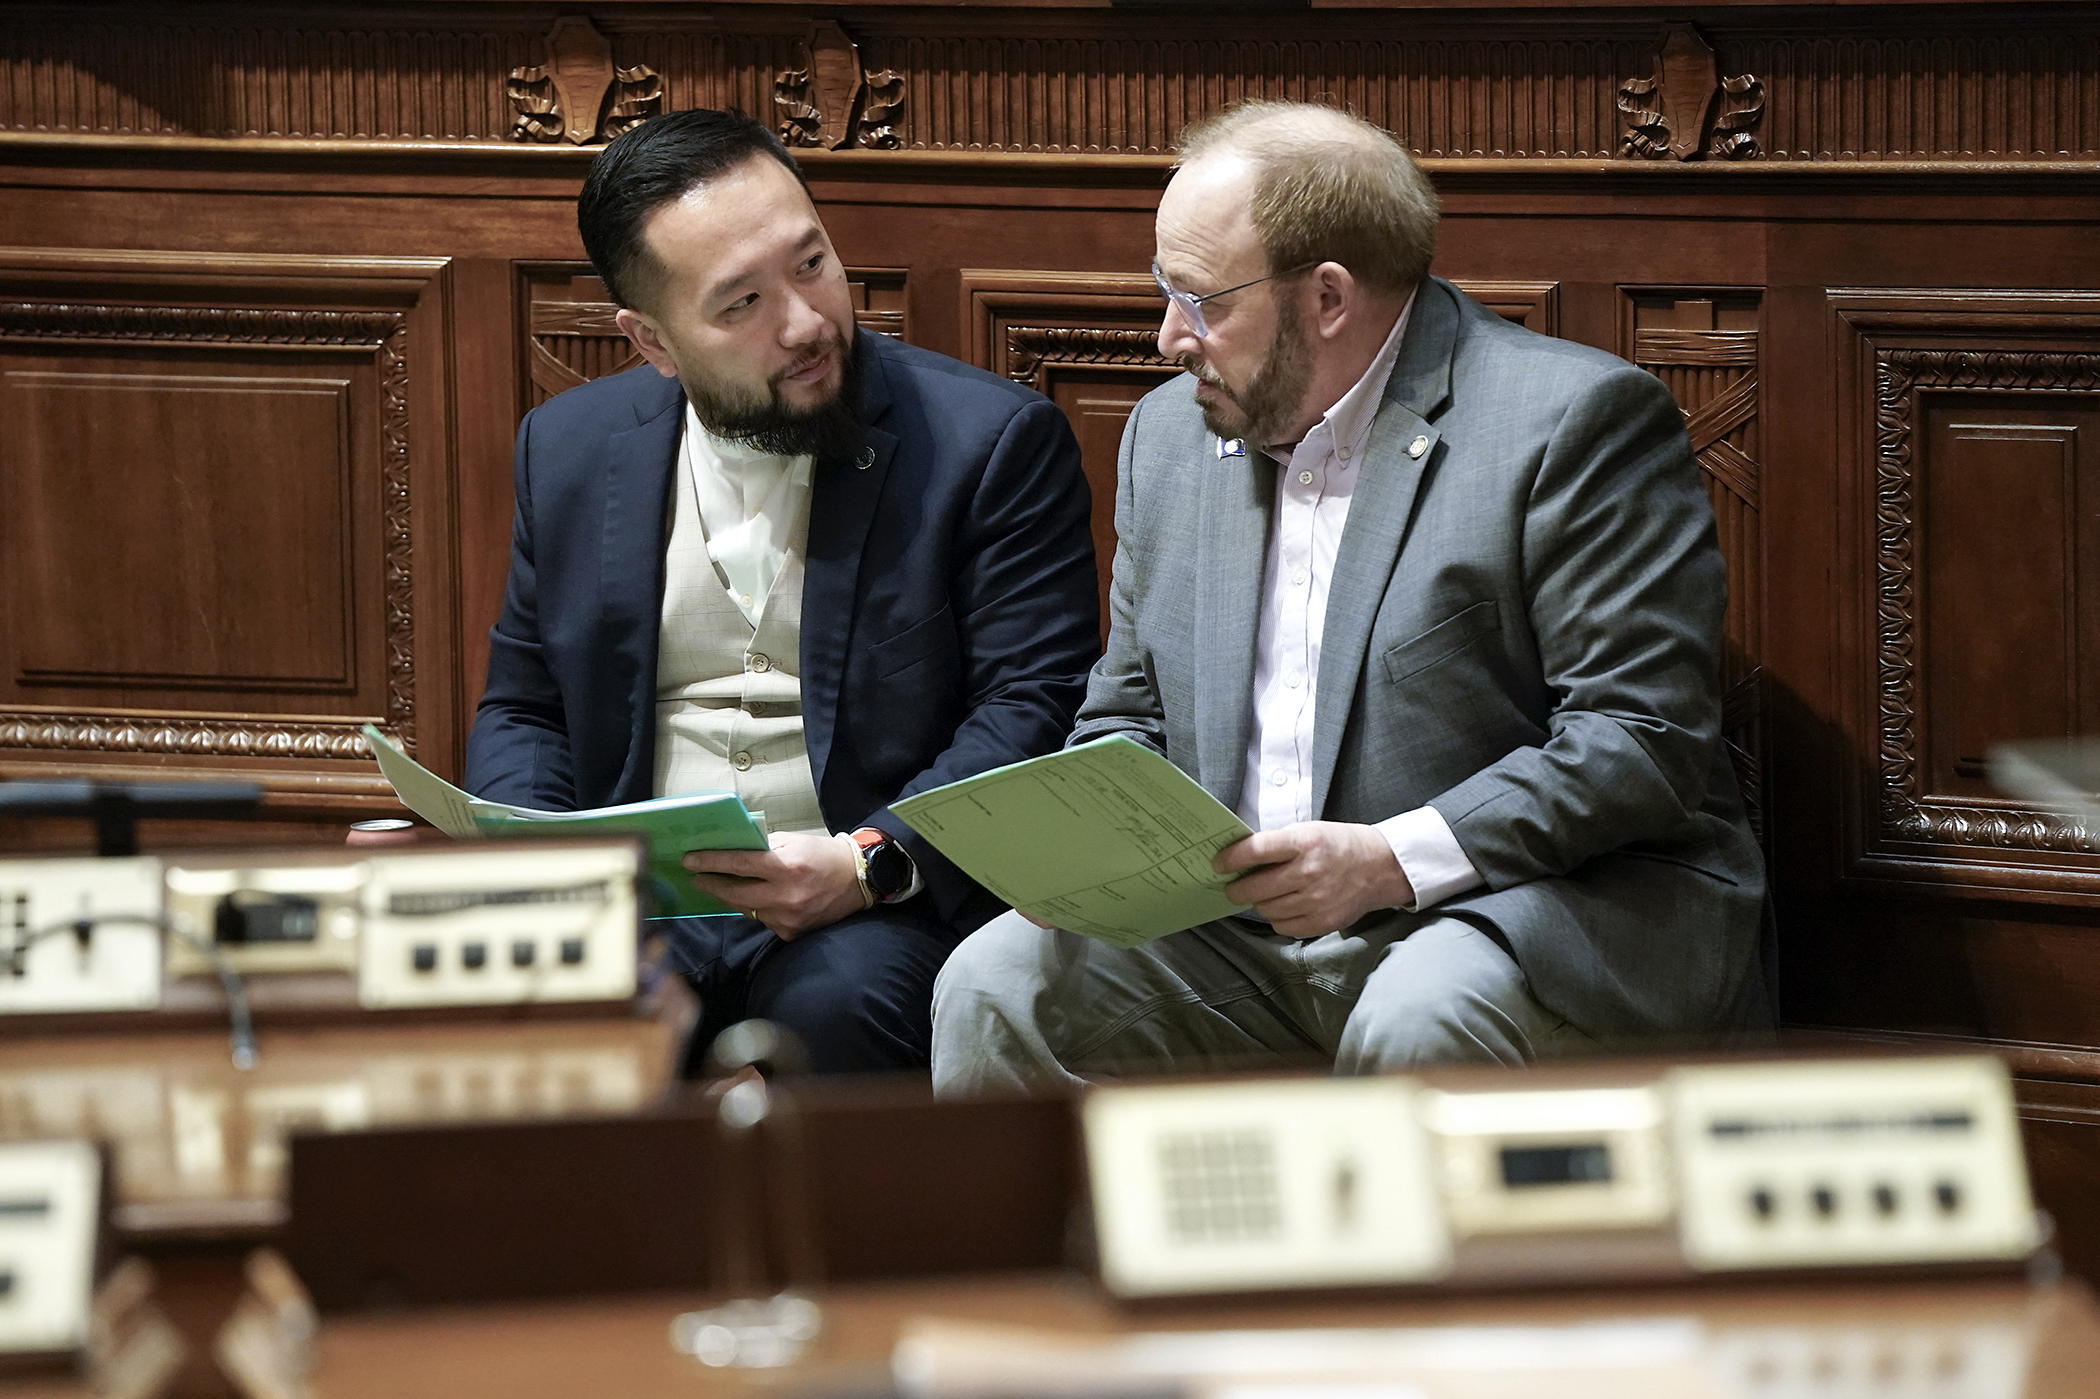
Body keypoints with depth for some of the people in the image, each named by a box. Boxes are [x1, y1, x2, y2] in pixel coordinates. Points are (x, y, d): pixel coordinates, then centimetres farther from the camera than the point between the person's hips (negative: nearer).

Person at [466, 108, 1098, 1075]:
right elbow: (521, 710, 20)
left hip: (881, 913, -3)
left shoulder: (990, 442, 0)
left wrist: (870, 865, -22)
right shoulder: (572, 448, 13)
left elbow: (1033, 712, -5)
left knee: (834, 1006, -37)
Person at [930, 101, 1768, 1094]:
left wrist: (1391, 861, -24)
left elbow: (1649, 739, -15)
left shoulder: (1576, 422, -9)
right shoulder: (1171, 434, 14)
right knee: (993, 985, -16)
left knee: (1415, 1026, -37)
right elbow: (1125, 717, 23)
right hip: (1242, 930, 6)